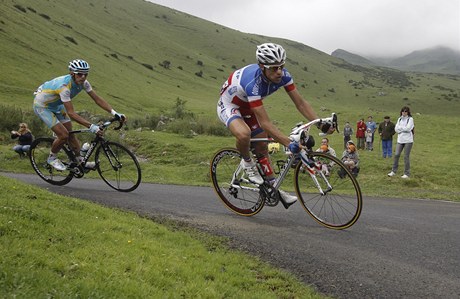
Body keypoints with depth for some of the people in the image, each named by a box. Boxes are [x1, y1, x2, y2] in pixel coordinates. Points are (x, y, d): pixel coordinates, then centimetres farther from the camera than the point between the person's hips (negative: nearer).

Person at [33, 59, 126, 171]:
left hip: (56, 105, 7)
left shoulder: (83, 83, -17)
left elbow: (97, 99, -14)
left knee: (70, 133, 5)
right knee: (63, 135, -15)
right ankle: (52, 158, 8)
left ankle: (80, 160, 17)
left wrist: (114, 113, -26)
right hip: (42, 106, -7)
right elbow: (71, 113, -41)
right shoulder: (64, 86, -39)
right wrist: (91, 126, -48)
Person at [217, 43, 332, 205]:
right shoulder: (252, 82, -41)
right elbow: (265, 123, -41)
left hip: (247, 106, 7)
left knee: (262, 145, 8)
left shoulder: (283, 75, -21)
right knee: (244, 134, -35)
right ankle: (247, 162, -3)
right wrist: (289, 143, -46)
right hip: (229, 105, -7)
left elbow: (301, 103, -15)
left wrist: (321, 124, -27)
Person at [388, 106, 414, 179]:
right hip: (400, 140, 5)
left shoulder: (410, 119, -3)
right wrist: (404, 129, -10)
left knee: (406, 156, -2)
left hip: (408, 140, -5)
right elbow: (396, 129, 3)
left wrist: (400, 128, -4)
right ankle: (394, 171, 12)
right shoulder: (399, 119, 12)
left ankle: (407, 173, 6)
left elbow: (408, 128, -15)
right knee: (396, 155, 1)